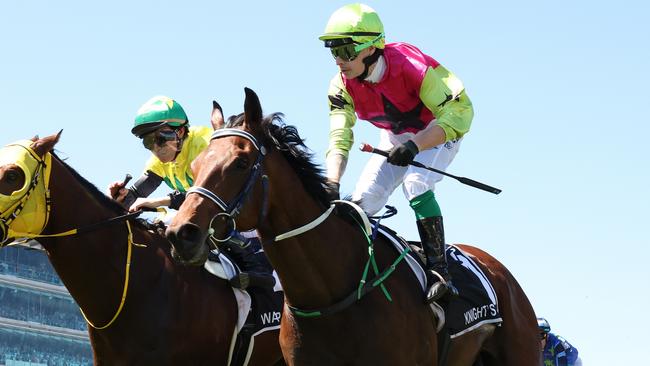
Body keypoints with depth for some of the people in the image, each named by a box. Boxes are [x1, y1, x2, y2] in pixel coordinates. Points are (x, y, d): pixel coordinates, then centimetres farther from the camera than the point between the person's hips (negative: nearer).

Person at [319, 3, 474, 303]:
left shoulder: (409, 65, -35)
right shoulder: (342, 86, -19)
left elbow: (458, 112, -37)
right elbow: (339, 139, -23)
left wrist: (415, 145, -49)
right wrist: (331, 184, -40)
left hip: (439, 132, -6)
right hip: (395, 139, 6)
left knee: (414, 183, -30)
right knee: (362, 200, -7)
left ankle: (438, 270, -28)